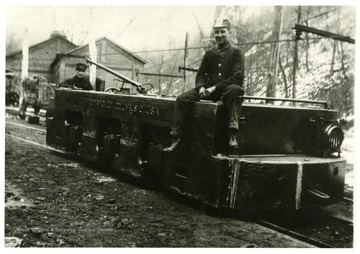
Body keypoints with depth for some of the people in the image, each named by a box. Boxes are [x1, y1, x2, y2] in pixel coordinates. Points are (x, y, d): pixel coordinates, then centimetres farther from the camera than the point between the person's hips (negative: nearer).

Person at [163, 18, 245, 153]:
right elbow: (201, 74, 16)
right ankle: (175, 138, -17)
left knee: (235, 90, -41)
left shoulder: (236, 52, 1)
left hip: (227, 90, -4)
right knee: (182, 98, -17)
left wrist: (215, 87, -18)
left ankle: (232, 136, -46)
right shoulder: (209, 54, 15)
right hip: (209, 90, 4)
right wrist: (201, 87, -9)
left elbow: (238, 77, -10)